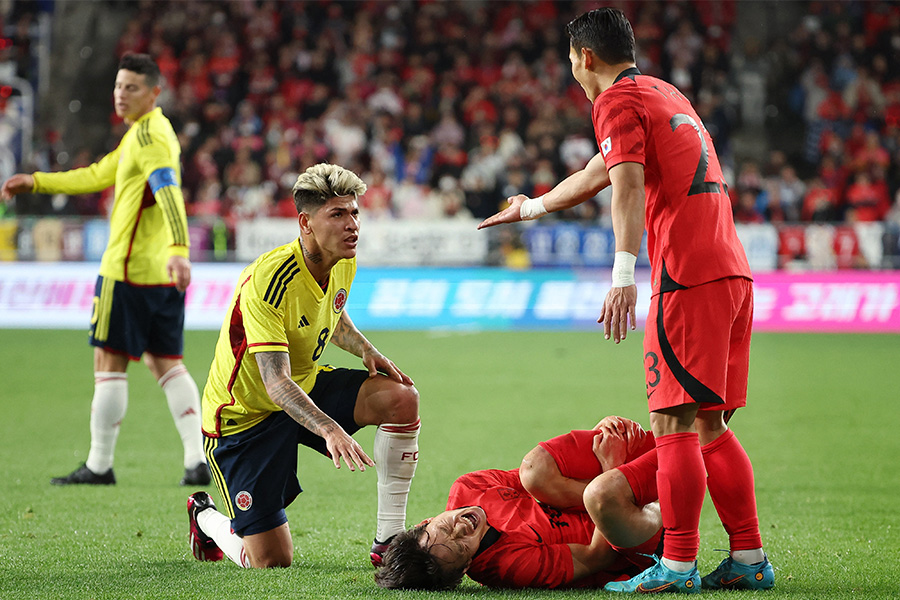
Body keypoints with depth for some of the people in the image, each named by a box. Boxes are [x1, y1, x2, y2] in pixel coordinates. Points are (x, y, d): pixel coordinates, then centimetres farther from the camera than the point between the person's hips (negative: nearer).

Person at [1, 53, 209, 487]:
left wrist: (178, 249, -42)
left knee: (109, 362, -1)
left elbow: (168, 191, -28)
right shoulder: (146, 132, 19)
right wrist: (36, 182, 31)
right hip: (162, 274, 9)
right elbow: (98, 176, 29)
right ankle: (197, 461, 3)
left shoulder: (148, 134, -13)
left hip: (128, 270, -9)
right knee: (164, 362, 10)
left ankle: (99, 465, 3)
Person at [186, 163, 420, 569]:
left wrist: (367, 351, -1)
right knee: (271, 561, -11)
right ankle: (207, 517, 25)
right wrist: (329, 429, -52)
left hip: (306, 387, 7)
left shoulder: (344, 263, -6)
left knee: (401, 397, -18)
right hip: (245, 414, -7)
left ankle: (389, 540, -8)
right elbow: (276, 382, -37)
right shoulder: (267, 280, -31)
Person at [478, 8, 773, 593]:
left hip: (688, 277, -9)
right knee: (709, 425, 12)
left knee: (673, 422, -8)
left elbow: (629, 183, -18)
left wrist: (624, 273, -28)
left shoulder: (618, 100, -1)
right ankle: (749, 559, 9)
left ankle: (678, 565, -11)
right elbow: (597, 173, 39)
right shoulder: (667, 94, 26)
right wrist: (532, 207, 52)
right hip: (733, 271, 9)